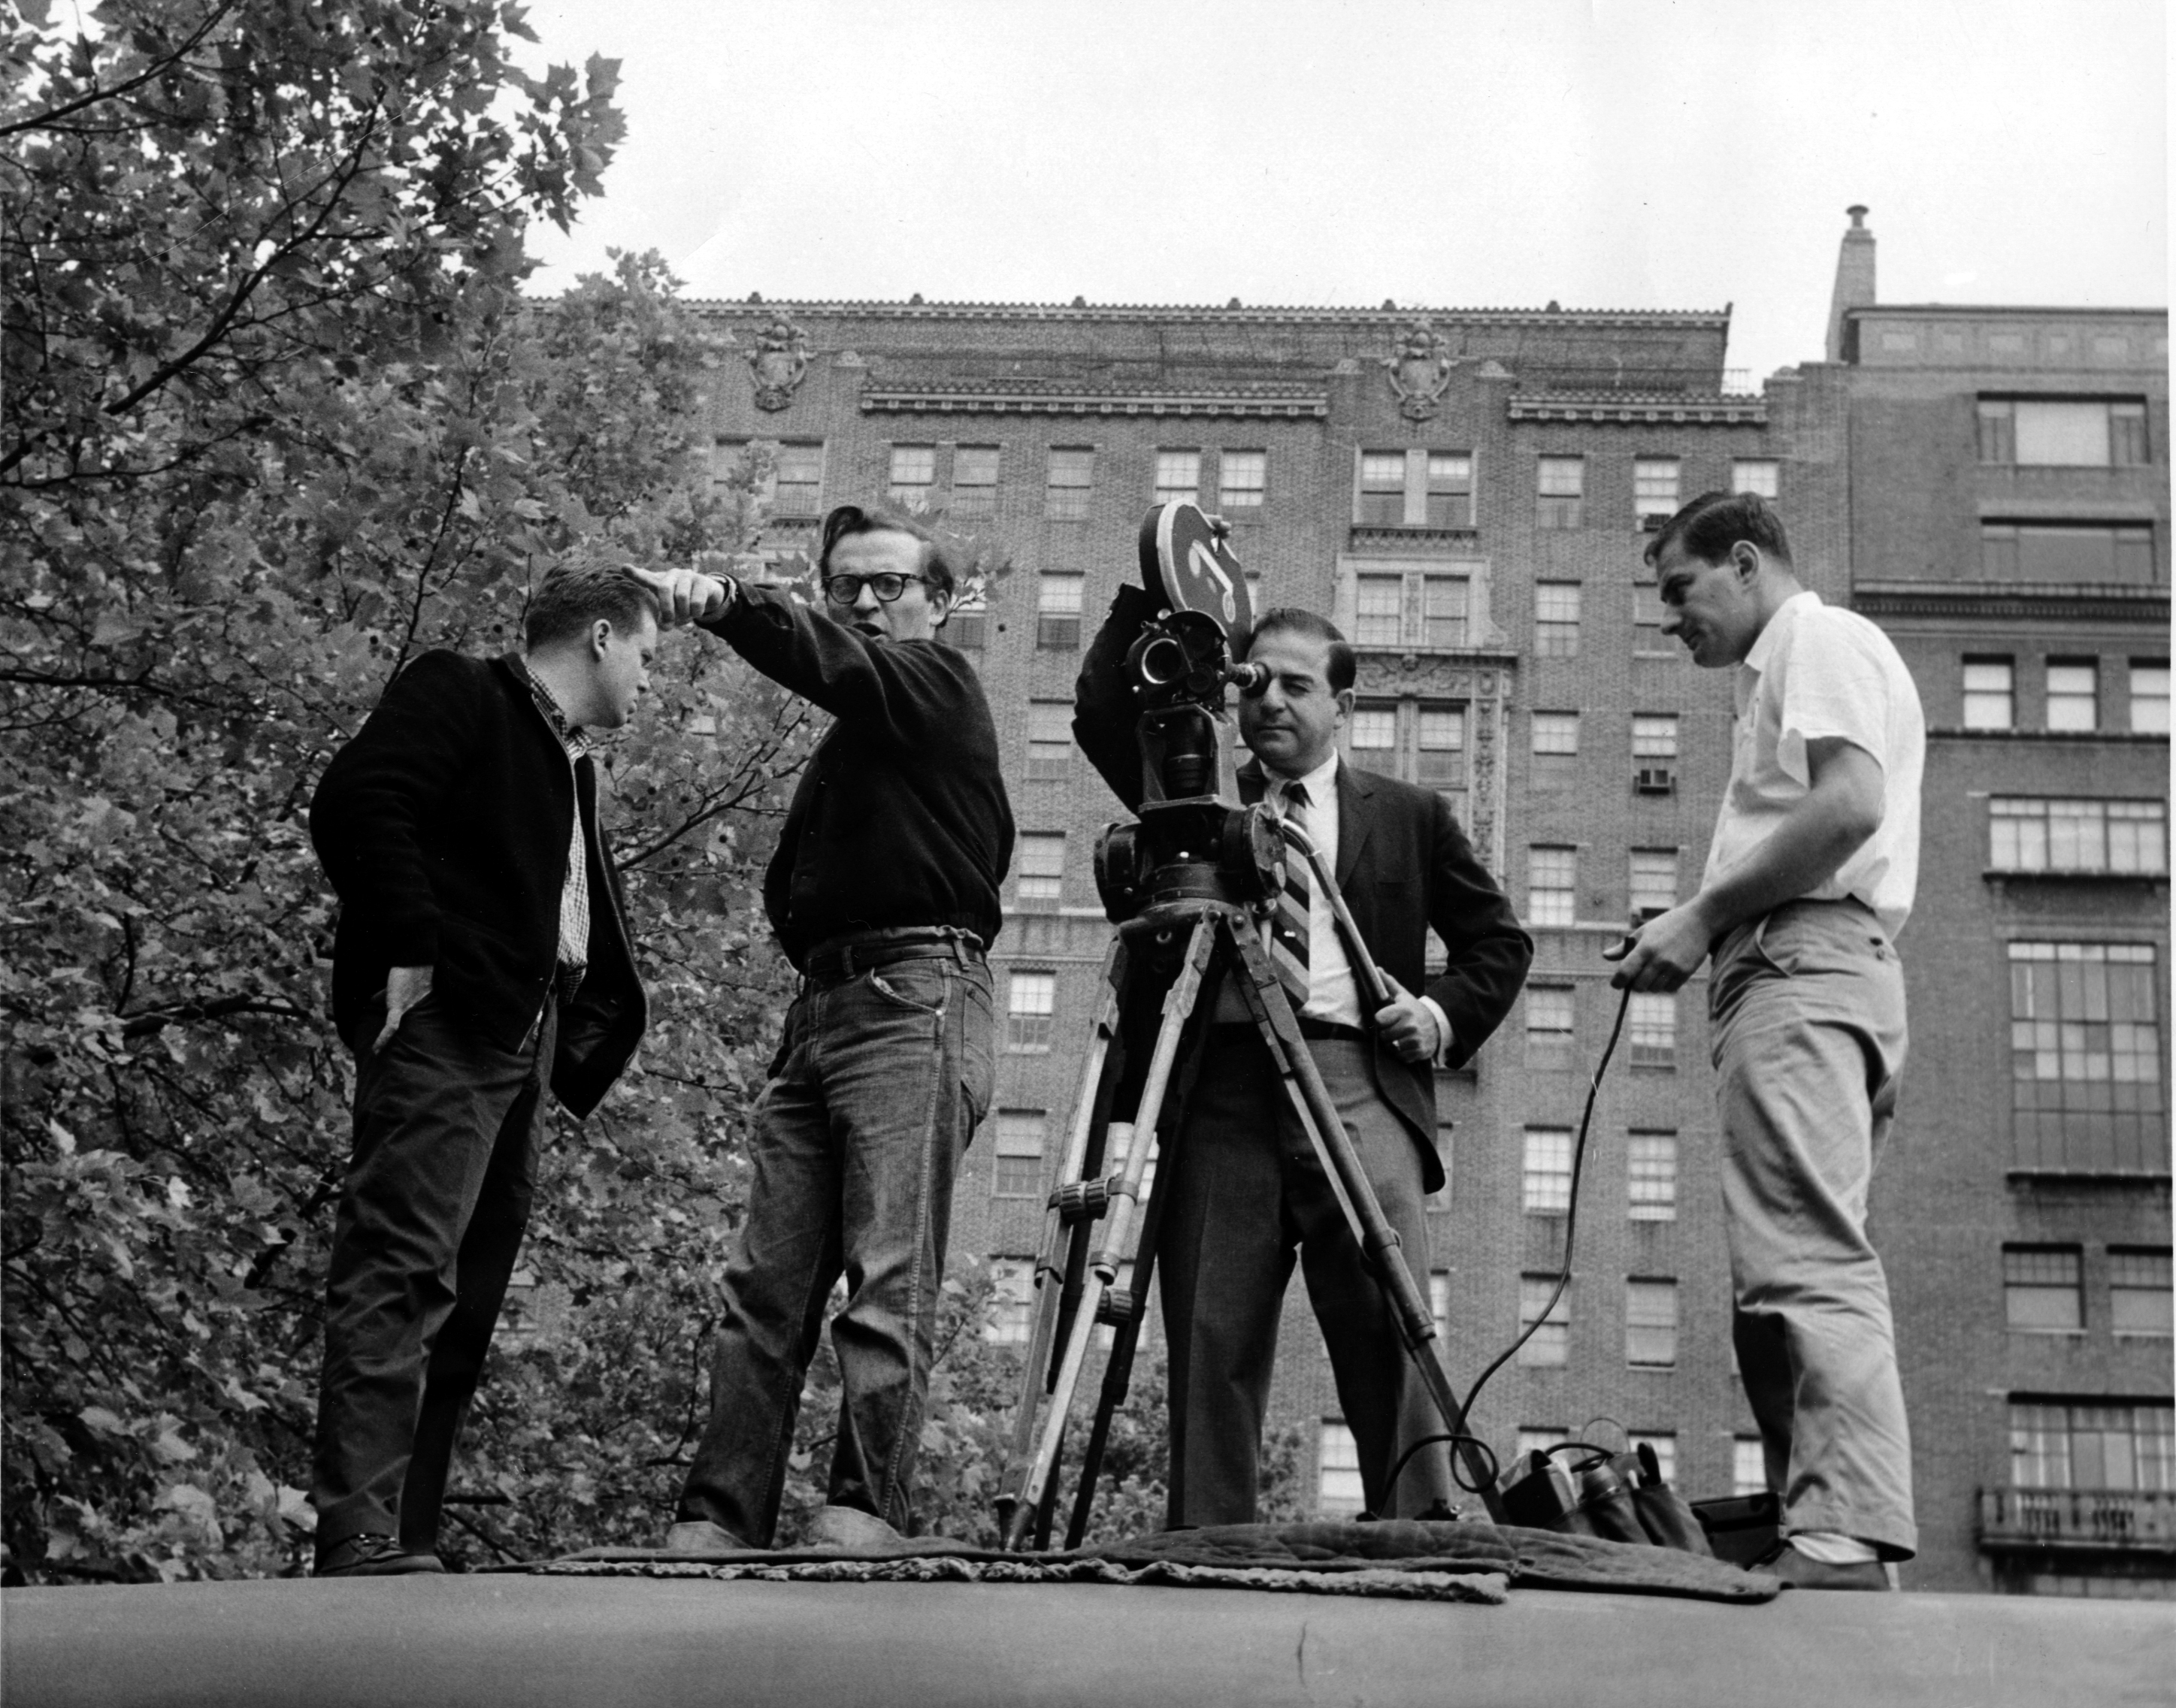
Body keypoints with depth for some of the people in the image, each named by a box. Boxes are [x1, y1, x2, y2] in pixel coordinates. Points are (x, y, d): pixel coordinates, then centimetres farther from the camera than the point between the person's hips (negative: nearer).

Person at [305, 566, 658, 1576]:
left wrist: (576, 1034, 11)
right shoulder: (458, 697, 2)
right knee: (402, 1275, -16)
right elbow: (355, 803, -14)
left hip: (521, 1049, 10)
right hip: (443, 1025, -10)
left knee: (466, 1307, 7)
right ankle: (359, 1537, -21)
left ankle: (403, 1538, 9)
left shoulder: (569, 763, 28)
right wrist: (406, 950, -19)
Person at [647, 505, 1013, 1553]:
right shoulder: (847, 740, 28)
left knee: (890, 1280, -13)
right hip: (819, 999, 8)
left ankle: (868, 1508, -15)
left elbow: (830, 658, -17)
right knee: (764, 1287, 0)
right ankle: (721, 1517, -2)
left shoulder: (940, 684, 5)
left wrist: (724, 603, -33)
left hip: (915, 995, -8)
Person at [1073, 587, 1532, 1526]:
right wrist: (1147, 600, 4)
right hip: (1219, 1089, 1)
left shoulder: (1409, 815, 21)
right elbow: (1102, 716, 11)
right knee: (1210, 1341, -5)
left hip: (1358, 1080, -1)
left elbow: (1500, 939, 23)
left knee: (1387, 1328, -14)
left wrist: (1445, 1015, 6)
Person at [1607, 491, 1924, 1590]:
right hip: (1799, 974, 11)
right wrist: (1702, 938, 13)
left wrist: (1705, 916, -13)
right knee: (1784, 1277, 6)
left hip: (1802, 965, -11)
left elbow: (1850, 805, -16)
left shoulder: (1820, 640, 1)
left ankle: (1841, 1542, -26)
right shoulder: (1784, 673, 31)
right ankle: (1826, 1538, 3)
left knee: (1805, 1264, -19)